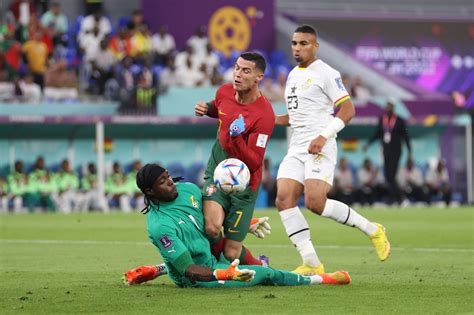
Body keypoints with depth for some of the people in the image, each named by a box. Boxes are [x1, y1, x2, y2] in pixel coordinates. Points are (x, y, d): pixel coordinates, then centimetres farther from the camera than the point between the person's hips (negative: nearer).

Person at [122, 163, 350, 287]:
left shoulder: (188, 190, -6)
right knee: (267, 274, -12)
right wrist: (223, 275, -42)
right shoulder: (159, 227, -29)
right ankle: (321, 280, 8)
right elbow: (190, 271, -29)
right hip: (199, 275, -9)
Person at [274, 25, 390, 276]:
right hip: (296, 148, 8)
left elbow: (348, 109, -11)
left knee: (315, 202, -21)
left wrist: (323, 136, -20)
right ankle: (311, 264, -7)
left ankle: (372, 230, 0)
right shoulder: (292, 76, 20)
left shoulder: (326, 73, -5)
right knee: (284, 199, -10)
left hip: (320, 147, -8)